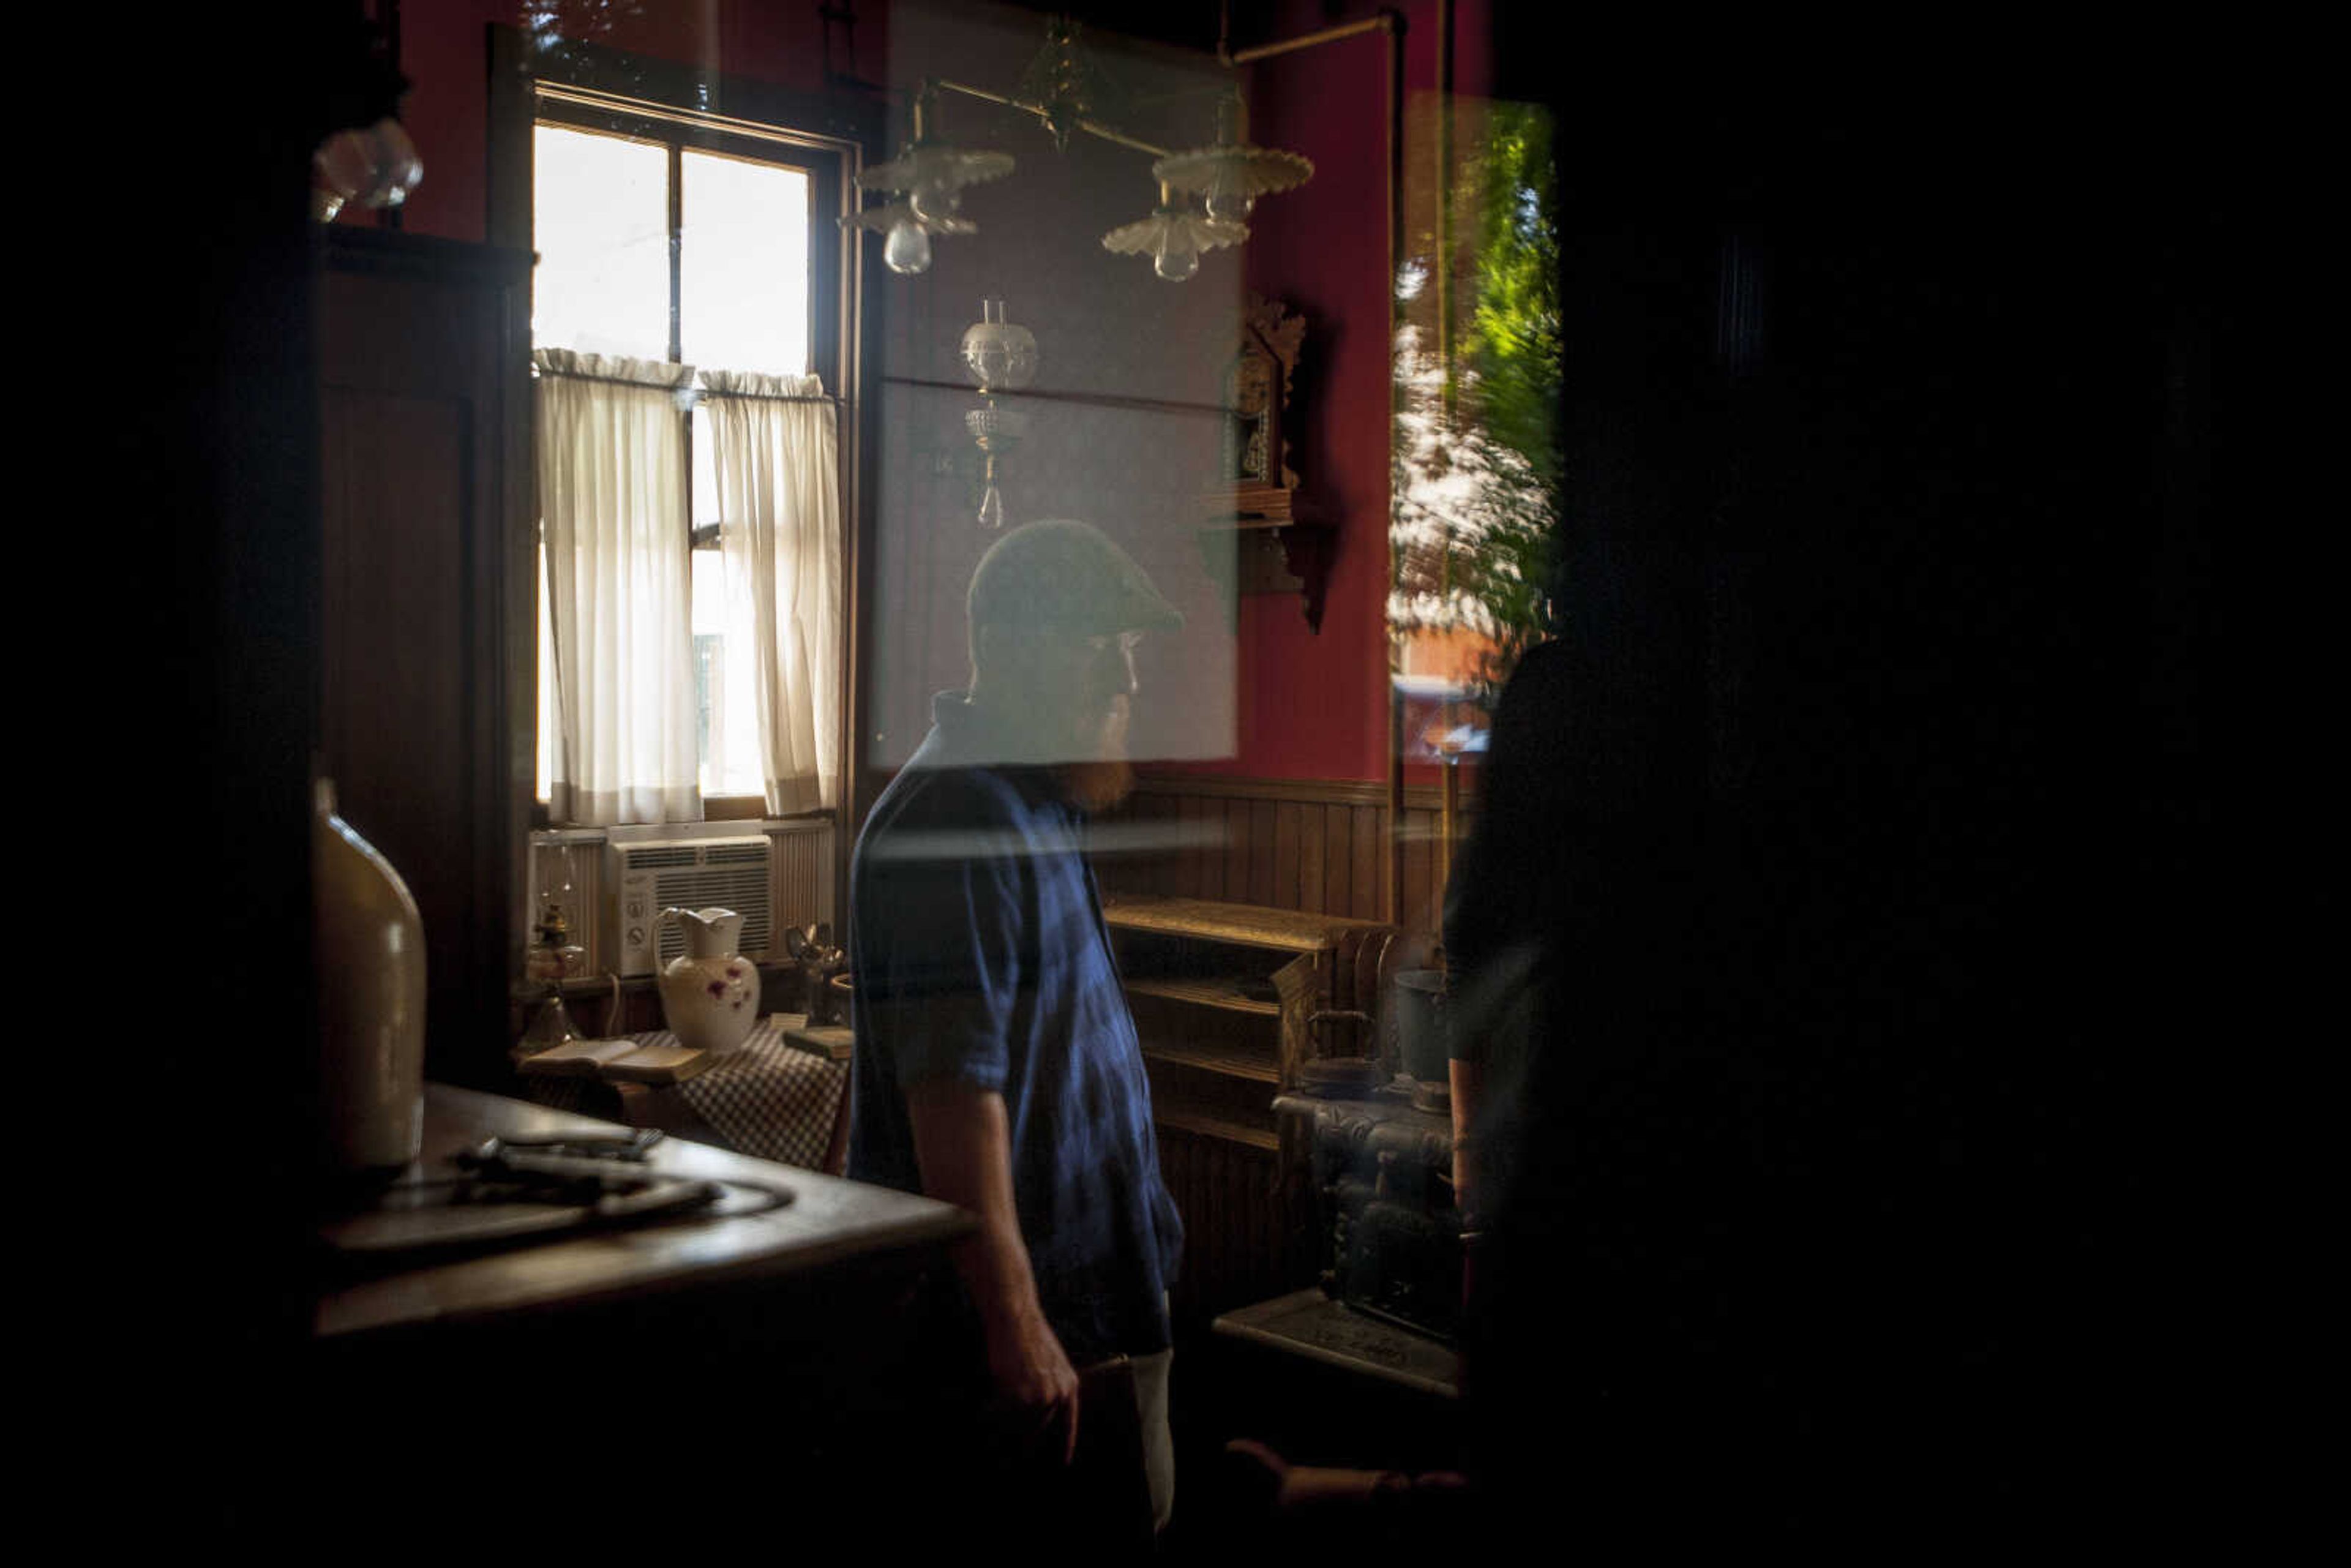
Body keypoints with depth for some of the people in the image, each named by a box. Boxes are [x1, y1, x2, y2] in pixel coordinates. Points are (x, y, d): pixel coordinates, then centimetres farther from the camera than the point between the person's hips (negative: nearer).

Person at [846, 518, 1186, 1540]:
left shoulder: (1038, 810, 14)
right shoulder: (958, 821, -20)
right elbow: (954, 1094, -26)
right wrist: (1016, 1323, -26)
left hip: (1098, 1295, 10)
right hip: (1032, 1314, -10)